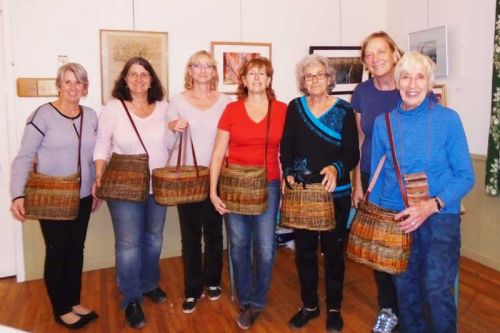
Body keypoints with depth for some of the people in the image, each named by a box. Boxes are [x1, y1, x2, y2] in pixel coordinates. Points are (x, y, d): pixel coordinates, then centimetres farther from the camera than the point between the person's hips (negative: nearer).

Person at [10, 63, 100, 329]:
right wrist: (18, 195, -22)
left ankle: (74, 302, 31)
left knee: (77, 249, 14)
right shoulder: (43, 114, -12)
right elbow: (23, 157, -13)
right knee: (57, 251, 6)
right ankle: (61, 310, 22)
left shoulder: (91, 116, 4)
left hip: (82, 197, 5)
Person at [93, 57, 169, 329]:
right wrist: (99, 178, -14)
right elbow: (102, 147, -4)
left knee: (153, 238, 16)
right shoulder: (112, 108, -5)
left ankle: (149, 284, 37)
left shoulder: (163, 107, 3)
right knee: (129, 243, 0)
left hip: (158, 186, 4)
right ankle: (131, 300, 15)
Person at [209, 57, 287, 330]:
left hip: (268, 186, 0)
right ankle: (245, 302, 29)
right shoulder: (231, 110, 1)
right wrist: (213, 191, -4)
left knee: (265, 248, -1)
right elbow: (217, 154, 1)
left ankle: (257, 301, 24)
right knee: (239, 245, 9)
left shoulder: (282, 110, 2)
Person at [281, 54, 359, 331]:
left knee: (333, 251, 9)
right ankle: (309, 305, 29)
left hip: (336, 193, -2)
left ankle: (334, 308, 28)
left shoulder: (344, 110, -1)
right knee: (304, 250, 9)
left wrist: (336, 168, -25)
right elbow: (286, 147, 6)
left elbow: (353, 153, -6)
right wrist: (289, 173, -9)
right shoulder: (295, 107, 5)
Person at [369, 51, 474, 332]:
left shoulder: (448, 119, -6)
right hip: (396, 218, 2)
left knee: (436, 290, -11)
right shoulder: (383, 122, 1)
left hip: (440, 216, -2)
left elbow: (466, 177, -6)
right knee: (405, 287, 12)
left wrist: (431, 205, -20)